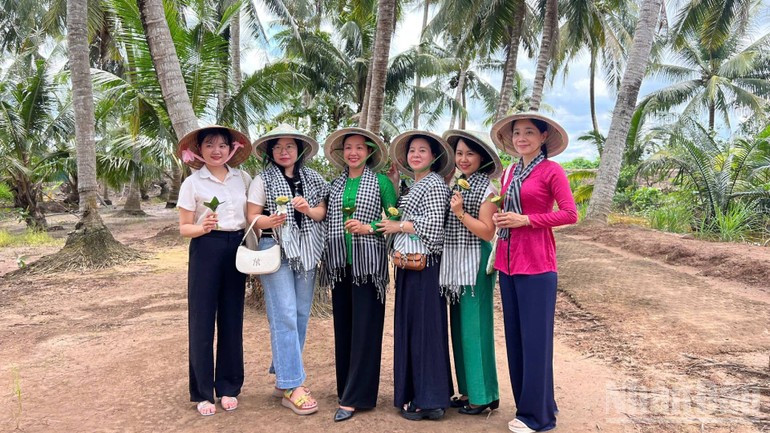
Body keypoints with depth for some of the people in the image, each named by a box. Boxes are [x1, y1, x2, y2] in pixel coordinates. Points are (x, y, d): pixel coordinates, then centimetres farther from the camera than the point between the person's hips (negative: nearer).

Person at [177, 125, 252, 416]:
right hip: (206, 250, -3)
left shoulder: (243, 178, 6)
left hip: (237, 249, 3)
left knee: (232, 318, 9)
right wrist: (203, 227, -21)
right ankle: (202, 392, 14)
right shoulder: (192, 183, -2)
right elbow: (184, 228, -1)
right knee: (202, 319, 1)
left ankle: (228, 387, 22)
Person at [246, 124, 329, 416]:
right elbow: (252, 217, -1)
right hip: (275, 249, -4)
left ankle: (283, 378, 21)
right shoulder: (263, 180, 2)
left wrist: (308, 209, -11)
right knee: (284, 316, -9)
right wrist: (269, 221, -21)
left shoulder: (312, 179, 11)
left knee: (301, 315, 7)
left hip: (306, 251, 5)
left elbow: (323, 212, 10)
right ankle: (292, 387, -3)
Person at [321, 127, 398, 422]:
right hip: (340, 264, 5)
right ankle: (346, 388, 23)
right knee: (343, 327, 10)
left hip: (368, 262, -5)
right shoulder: (335, 183, 12)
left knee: (364, 329, -2)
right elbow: (328, 220, 17)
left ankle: (354, 397, 4)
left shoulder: (381, 182, 0)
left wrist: (369, 227, -14)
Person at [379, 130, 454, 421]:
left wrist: (398, 226, -10)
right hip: (408, 265, 9)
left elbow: (433, 223, -18)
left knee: (424, 327, -4)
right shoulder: (415, 185, 19)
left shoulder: (434, 184, -8)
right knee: (408, 327, 12)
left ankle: (428, 400, 6)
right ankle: (414, 393, 23)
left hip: (424, 266, -9)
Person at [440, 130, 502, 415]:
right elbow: (446, 225, 13)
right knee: (459, 326, 12)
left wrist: (460, 213, -19)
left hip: (475, 264, -7)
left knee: (474, 326, -3)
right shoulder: (456, 185, 13)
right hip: (454, 263, 8)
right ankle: (468, 389, 24)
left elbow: (487, 232, -13)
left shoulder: (486, 188, -7)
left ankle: (483, 395, 9)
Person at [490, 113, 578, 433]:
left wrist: (526, 220, -15)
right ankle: (527, 403, 26)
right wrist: (501, 219, 1)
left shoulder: (551, 170, -5)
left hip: (536, 264, -7)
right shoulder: (509, 173, 14)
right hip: (508, 262, 7)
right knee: (514, 335, 11)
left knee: (535, 337, 0)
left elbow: (570, 214, -12)